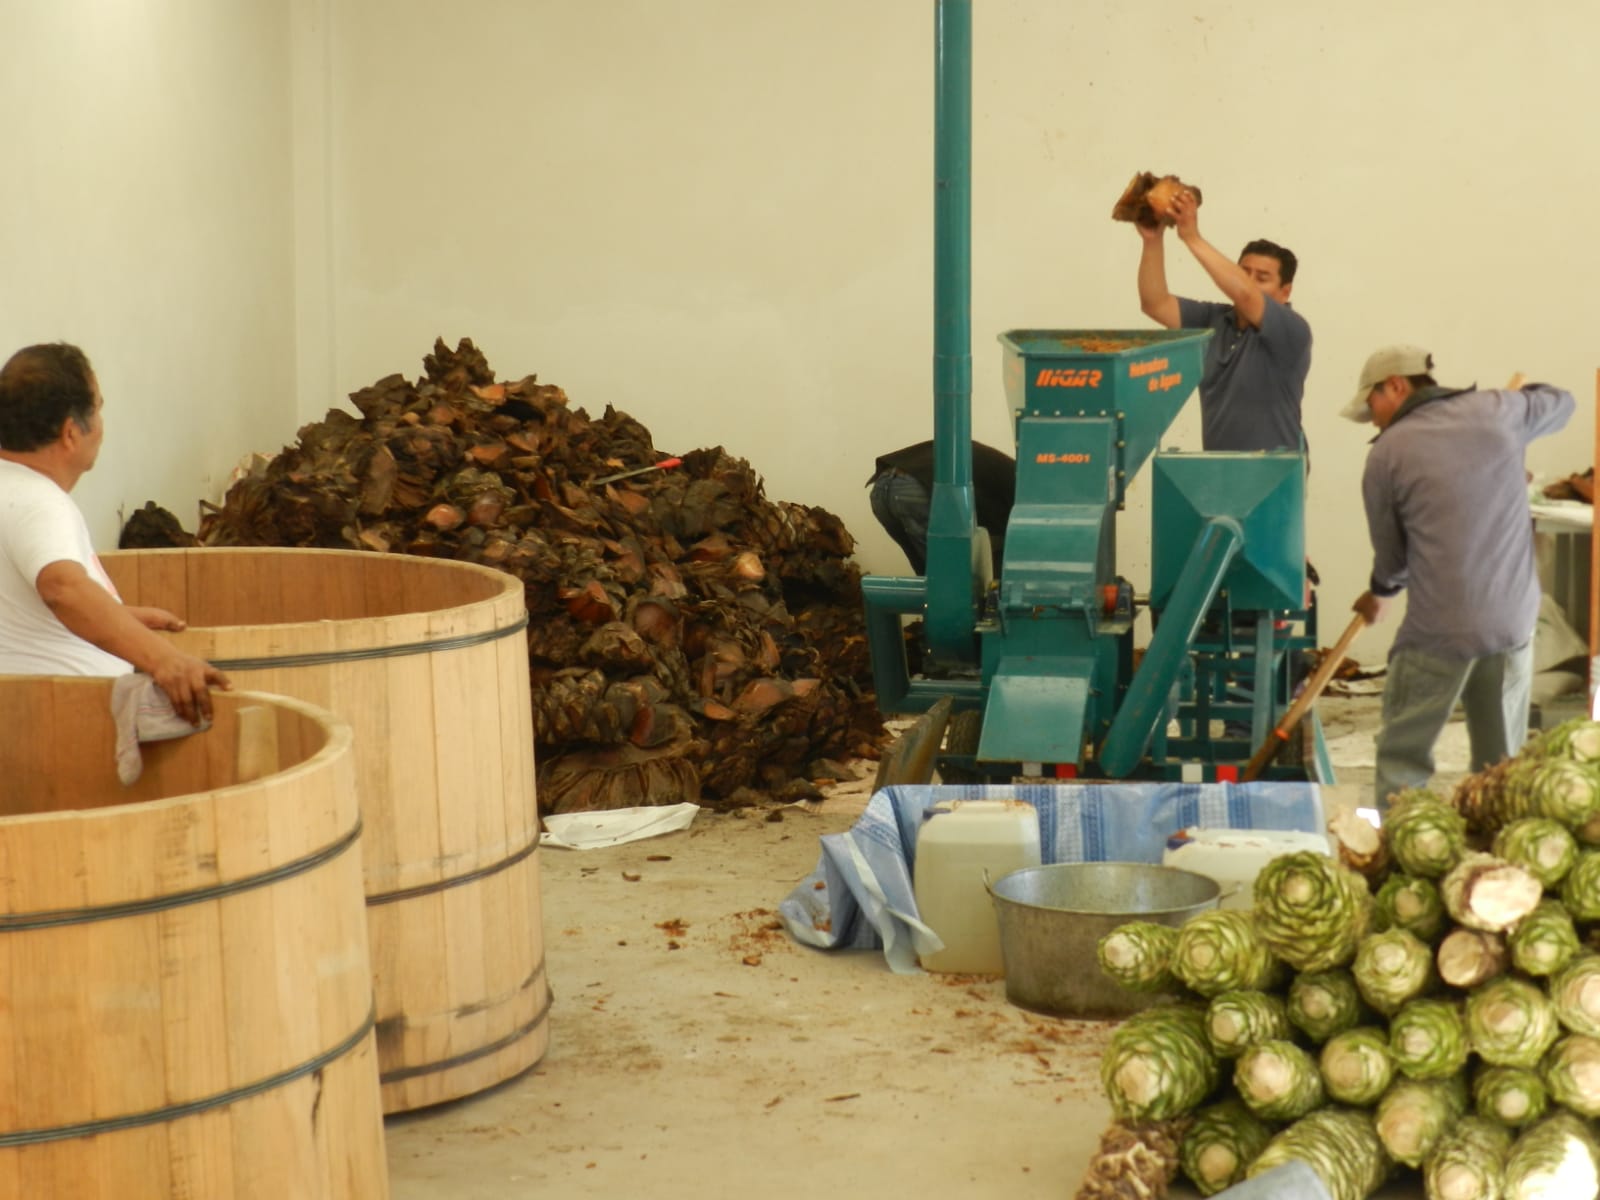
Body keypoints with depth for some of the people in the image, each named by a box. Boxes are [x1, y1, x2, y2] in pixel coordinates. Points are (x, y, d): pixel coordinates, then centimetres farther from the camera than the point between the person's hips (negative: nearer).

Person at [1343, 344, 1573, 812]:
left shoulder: (1389, 452, -4)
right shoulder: (1495, 412, 4)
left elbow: (1391, 551, 6)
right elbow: (1560, 402, 24)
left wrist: (1380, 592, 26)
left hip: (1438, 629, -4)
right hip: (1513, 623, 4)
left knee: (1403, 759, 7)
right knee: (1502, 763, 14)